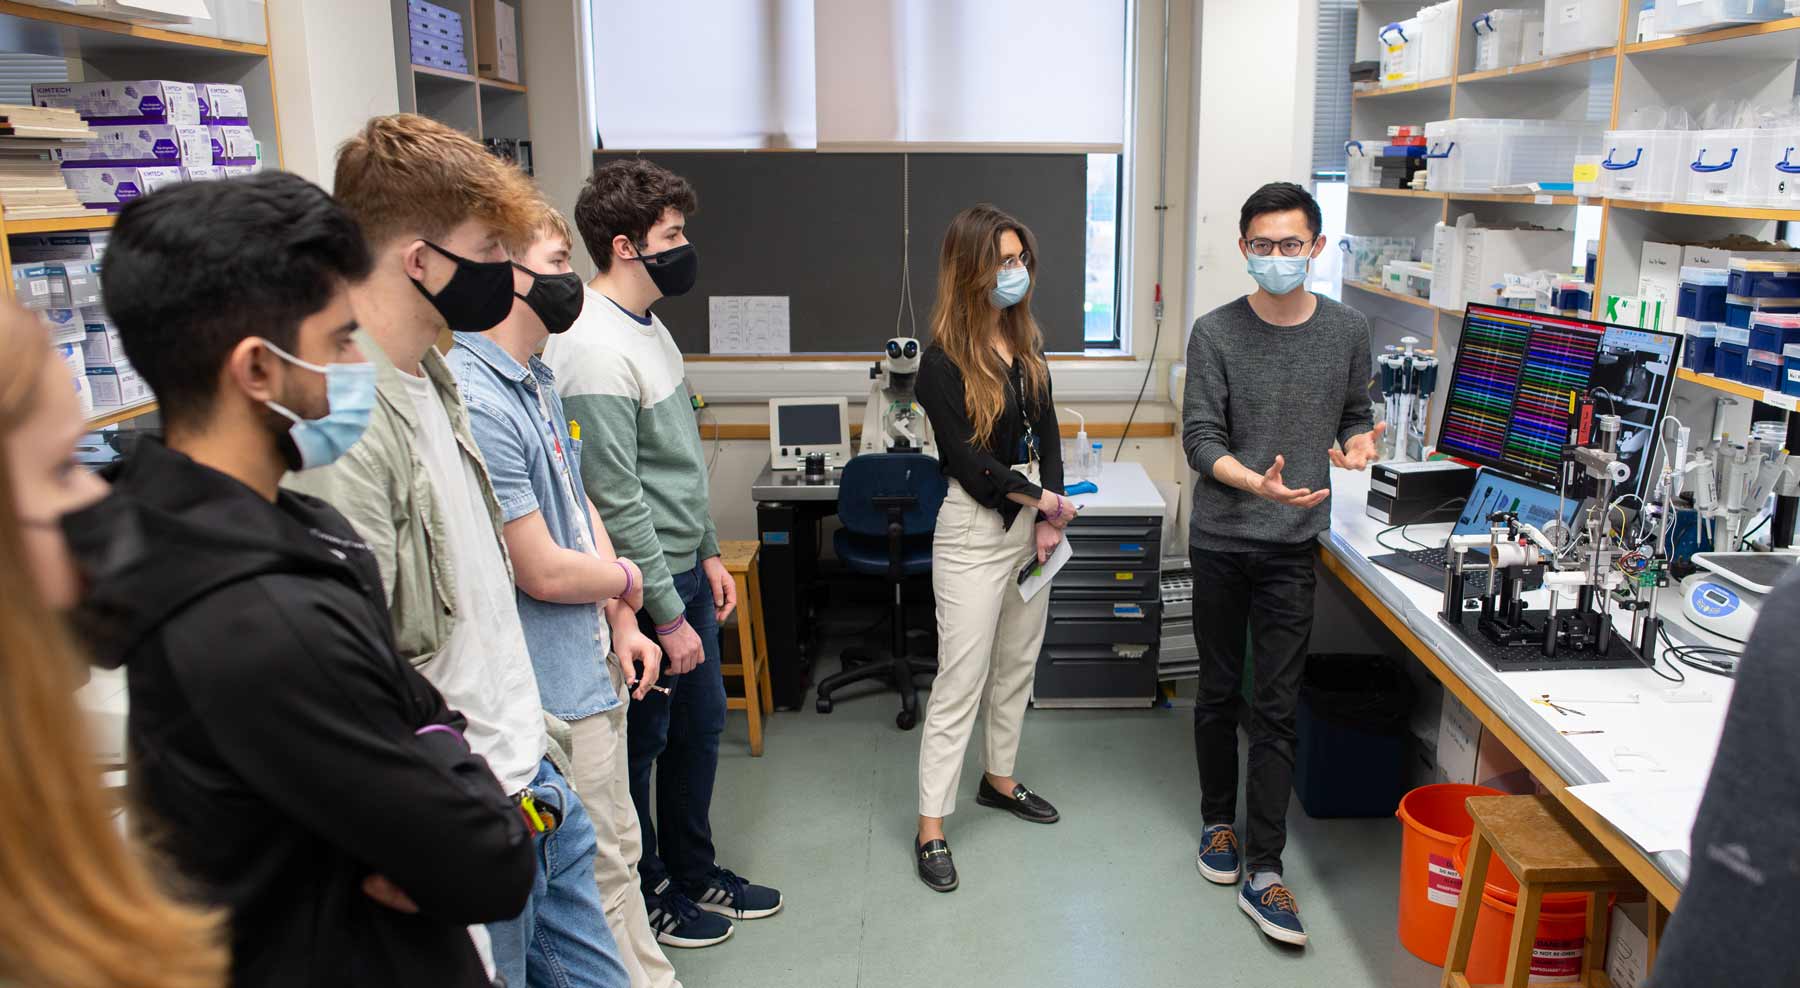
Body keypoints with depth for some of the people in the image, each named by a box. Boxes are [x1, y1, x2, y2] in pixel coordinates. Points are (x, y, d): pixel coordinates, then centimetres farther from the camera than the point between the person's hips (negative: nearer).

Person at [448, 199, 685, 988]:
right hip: (552, 687, -10)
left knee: (619, 853, 24)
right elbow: (543, 571, -24)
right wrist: (625, 580, -4)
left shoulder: (538, 380, 7)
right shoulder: (479, 402, -26)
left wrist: (620, 623, 3)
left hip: (591, 663, 10)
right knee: (598, 878, 8)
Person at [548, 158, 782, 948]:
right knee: (640, 744, 9)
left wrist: (707, 554, 18)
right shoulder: (596, 349, -23)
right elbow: (616, 501, -23)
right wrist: (667, 615, -19)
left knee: (700, 725, 20)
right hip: (643, 586, -10)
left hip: (683, 569, 10)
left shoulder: (647, 325, 9)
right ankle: (643, 894, 29)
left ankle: (693, 873, 38)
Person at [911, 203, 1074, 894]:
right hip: (975, 529, -7)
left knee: (1019, 664, 18)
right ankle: (931, 829, 4)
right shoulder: (943, 362, -13)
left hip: (1032, 519, 8)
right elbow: (969, 460, -16)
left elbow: (1047, 432, 6)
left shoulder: (1025, 339, 8)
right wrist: (1039, 499, -13)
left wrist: (1050, 514, -5)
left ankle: (998, 779, 37)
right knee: (961, 681, -4)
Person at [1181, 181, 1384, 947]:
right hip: (1220, 539, 0)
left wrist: (1356, 444, -9)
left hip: (1293, 545, 1)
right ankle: (1219, 822, 34)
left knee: (1276, 706, 1)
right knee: (1219, 692, 13)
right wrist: (1259, 484, -28)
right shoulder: (1216, 333, -6)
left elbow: (1356, 415, 15)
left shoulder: (1347, 331, 1)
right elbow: (1202, 440, -10)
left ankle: (1263, 874, 7)